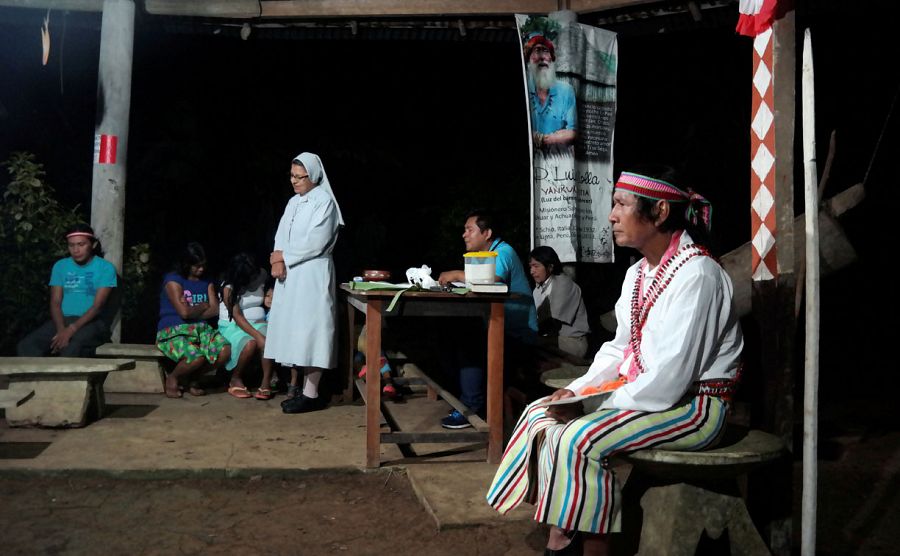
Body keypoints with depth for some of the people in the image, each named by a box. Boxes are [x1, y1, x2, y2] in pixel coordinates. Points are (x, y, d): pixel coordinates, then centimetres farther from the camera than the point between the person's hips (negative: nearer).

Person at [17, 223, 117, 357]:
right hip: (63, 320, 5)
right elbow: (55, 303, 4)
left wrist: (71, 329, -24)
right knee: (26, 346, -23)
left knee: (71, 348, -38)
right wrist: (61, 329, -17)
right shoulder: (60, 266, 11)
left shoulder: (105, 268, -2)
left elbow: (98, 306, -11)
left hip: (92, 322, -4)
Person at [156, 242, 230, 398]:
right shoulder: (173, 280, -4)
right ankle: (172, 378, 1)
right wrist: (203, 306, 4)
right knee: (197, 357, -36)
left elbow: (215, 310, 4)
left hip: (201, 328, 6)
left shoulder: (207, 283, 15)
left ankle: (192, 378, 3)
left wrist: (193, 312, -7)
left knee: (225, 350, -24)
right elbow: (184, 312, -13)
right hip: (173, 331, -6)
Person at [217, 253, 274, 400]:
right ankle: (235, 380, -12)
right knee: (250, 344, -35)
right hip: (233, 326, -4)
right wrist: (257, 335, -31)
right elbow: (237, 316, -21)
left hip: (258, 323, 4)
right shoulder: (229, 288, -13)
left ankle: (266, 382, -26)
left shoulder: (260, 278, 1)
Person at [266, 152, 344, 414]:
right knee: (298, 332, 8)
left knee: (309, 330, -7)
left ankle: (312, 395, -3)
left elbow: (315, 244, -16)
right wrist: (278, 261, -9)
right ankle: (306, 390, 14)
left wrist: (283, 256, -9)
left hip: (312, 275, -8)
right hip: (291, 275, 8)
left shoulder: (324, 201, -9)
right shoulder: (293, 202, 15)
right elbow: (281, 236, 10)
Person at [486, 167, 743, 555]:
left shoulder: (696, 274, -20)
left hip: (692, 404, -9)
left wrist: (600, 406, -19)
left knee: (578, 439, -26)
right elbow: (620, 348, 14)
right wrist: (578, 390, -1)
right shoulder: (638, 273, 10)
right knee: (541, 413, -1)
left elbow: (672, 376, -25)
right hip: (642, 389, 9)